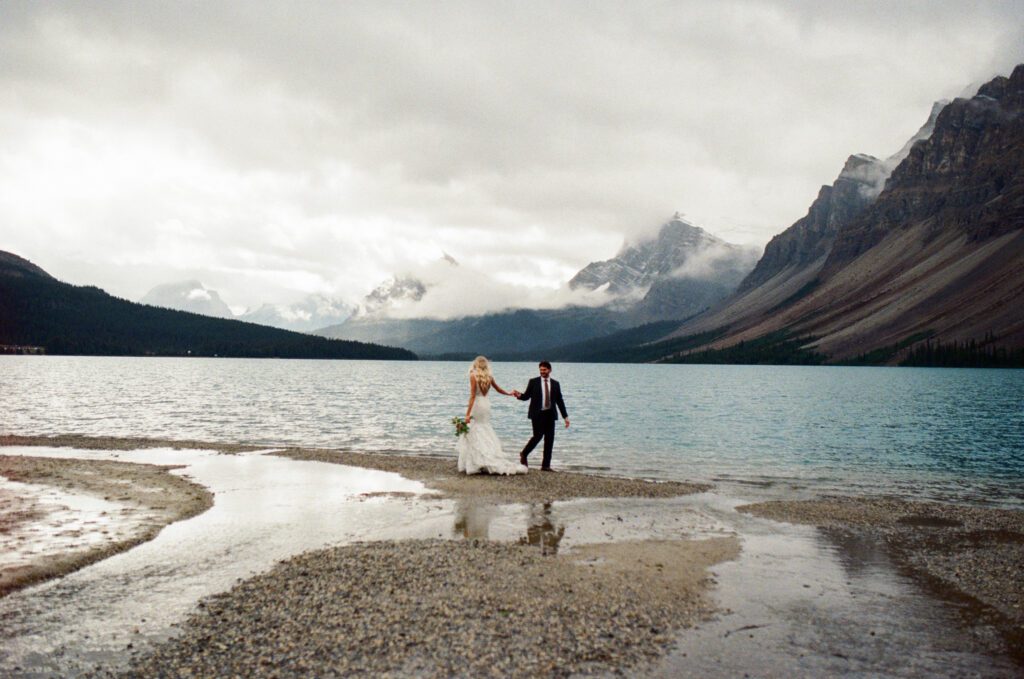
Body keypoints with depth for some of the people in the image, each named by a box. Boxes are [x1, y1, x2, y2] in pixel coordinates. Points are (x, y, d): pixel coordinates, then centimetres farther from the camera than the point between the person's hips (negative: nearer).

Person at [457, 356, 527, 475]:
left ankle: (476, 464, -6)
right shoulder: (489, 377, 5)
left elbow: (472, 396, -15)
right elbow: (498, 389, 20)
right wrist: (509, 393, 40)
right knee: (486, 433, 11)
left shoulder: (473, 376, -9)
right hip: (486, 404, 5)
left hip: (476, 405, -5)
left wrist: (468, 413, -16)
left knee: (474, 434, -1)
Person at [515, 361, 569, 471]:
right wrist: (519, 395, -19)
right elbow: (526, 396, 4)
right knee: (538, 436, -11)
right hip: (537, 414, -3)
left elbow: (560, 401, 12)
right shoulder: (533, 382, 4)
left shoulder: (555, 384, 11)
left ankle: (546, 465, 6)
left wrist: (565, 416, 9)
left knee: (549, 439, 0)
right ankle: (524, 454, 15)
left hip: (550, 414, 3)